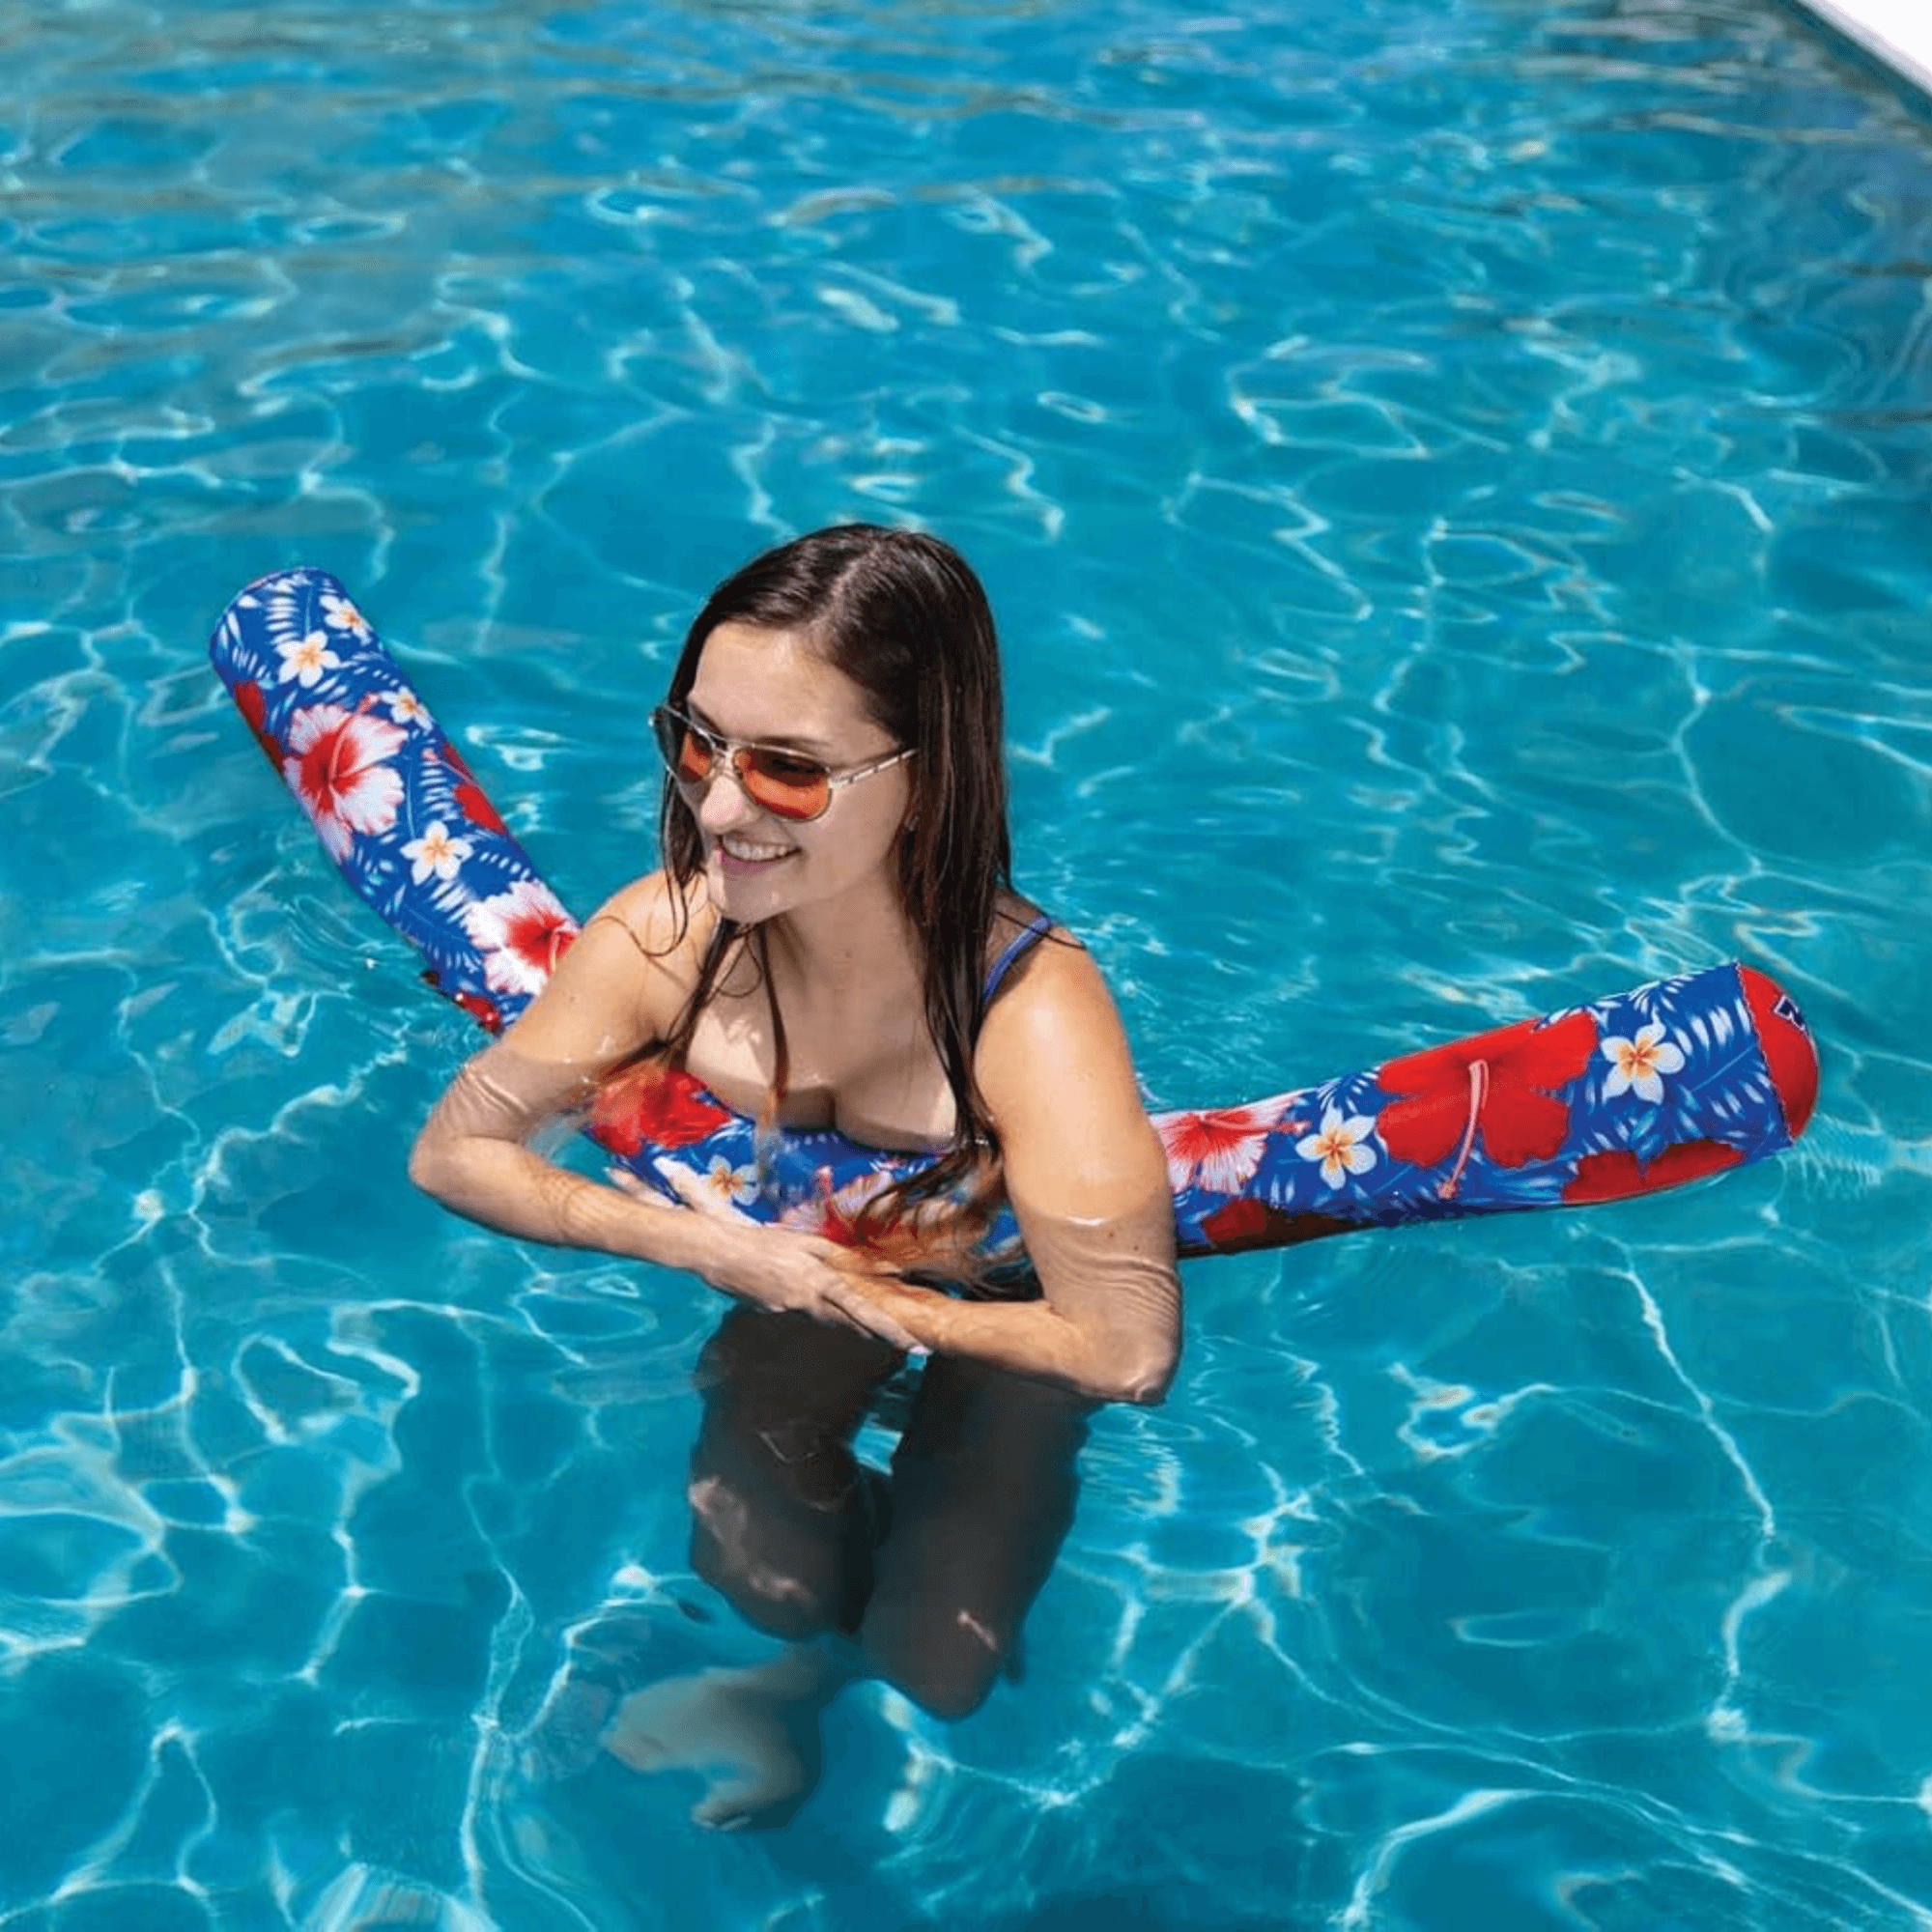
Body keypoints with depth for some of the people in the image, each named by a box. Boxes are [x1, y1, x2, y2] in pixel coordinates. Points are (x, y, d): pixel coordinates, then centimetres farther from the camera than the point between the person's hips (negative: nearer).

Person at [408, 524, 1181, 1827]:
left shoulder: (1031, 1012, -41)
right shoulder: (669, 935, -29)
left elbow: (1129, 1354, -37)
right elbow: (456, 1152, -16)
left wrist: (859, 1295, -27)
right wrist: (699, 1243, -27)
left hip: (1008, 1312, -2)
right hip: (793, 1269, 3)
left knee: (934, 1672, -6)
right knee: (768, 1586, -9)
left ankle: (801, 1686, 29)